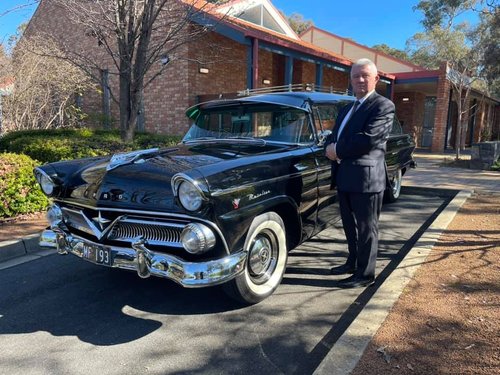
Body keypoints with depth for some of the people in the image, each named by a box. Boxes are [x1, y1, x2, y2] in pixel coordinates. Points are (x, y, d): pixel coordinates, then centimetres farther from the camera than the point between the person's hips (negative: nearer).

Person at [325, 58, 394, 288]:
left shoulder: (383, 106, -7)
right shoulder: (347, 109, 20)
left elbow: (369, 139, -21)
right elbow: (333, 137, 16)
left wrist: (338, 150, -13)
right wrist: (330, 148, -8)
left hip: (366, 176, -8)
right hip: (345, 175, 8)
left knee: (366, 227, 3)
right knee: (350, 225, 19)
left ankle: (365, 274, 14)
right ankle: (353, 262, 35)